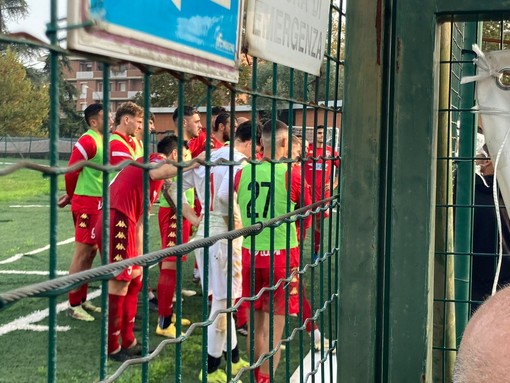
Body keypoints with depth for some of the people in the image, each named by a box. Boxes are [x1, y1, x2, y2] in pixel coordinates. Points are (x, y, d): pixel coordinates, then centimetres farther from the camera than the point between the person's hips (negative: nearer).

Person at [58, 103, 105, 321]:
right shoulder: (87, 141, -16)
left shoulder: (102, 140, 12)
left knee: (91, 252, 14)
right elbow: (71, 171, -16)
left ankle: (82, 300, 24)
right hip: (87, 204, -9)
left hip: (98, 204, 9)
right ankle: (73, 305, 3)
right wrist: (72, 196, 1)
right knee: (82, 254, -4)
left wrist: (72, 196, 15)